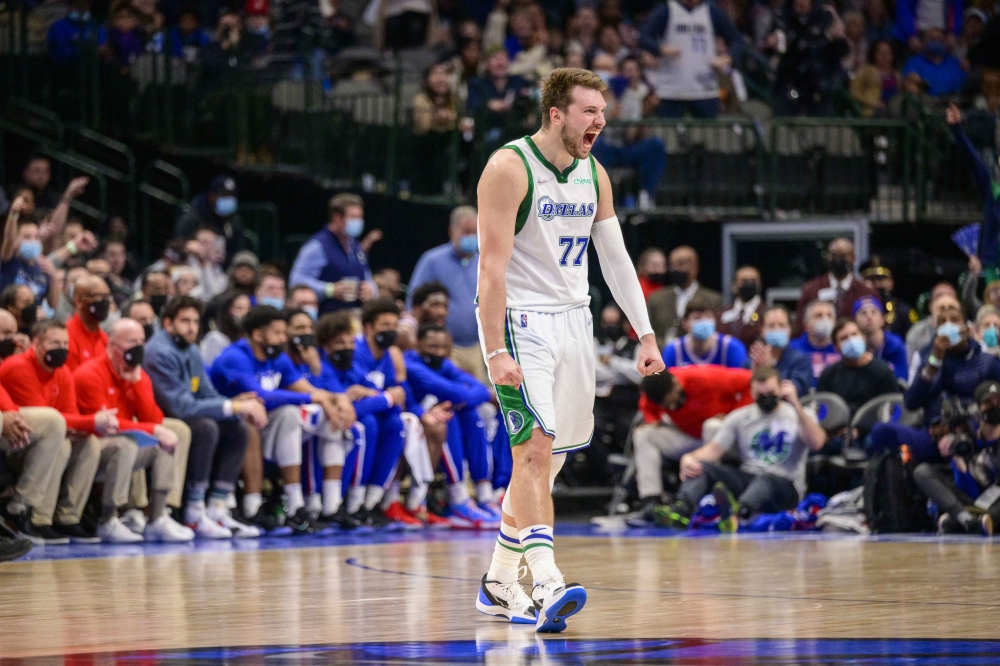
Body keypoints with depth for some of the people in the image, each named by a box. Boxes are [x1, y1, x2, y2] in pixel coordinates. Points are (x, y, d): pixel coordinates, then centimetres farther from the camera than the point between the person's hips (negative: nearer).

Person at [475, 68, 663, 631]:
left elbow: (616, 258, 14)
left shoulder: (594, 175, 9)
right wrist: (495, 351, -23)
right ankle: (548, 586, -29)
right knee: (536, 445, -19)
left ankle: (500, 584, 21)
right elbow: (492, 265, -17)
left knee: (548, 455, 10)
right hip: (520, 322, -7)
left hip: (573, 320, 7)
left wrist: (646, 334, 9)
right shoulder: (509, 168, -13)